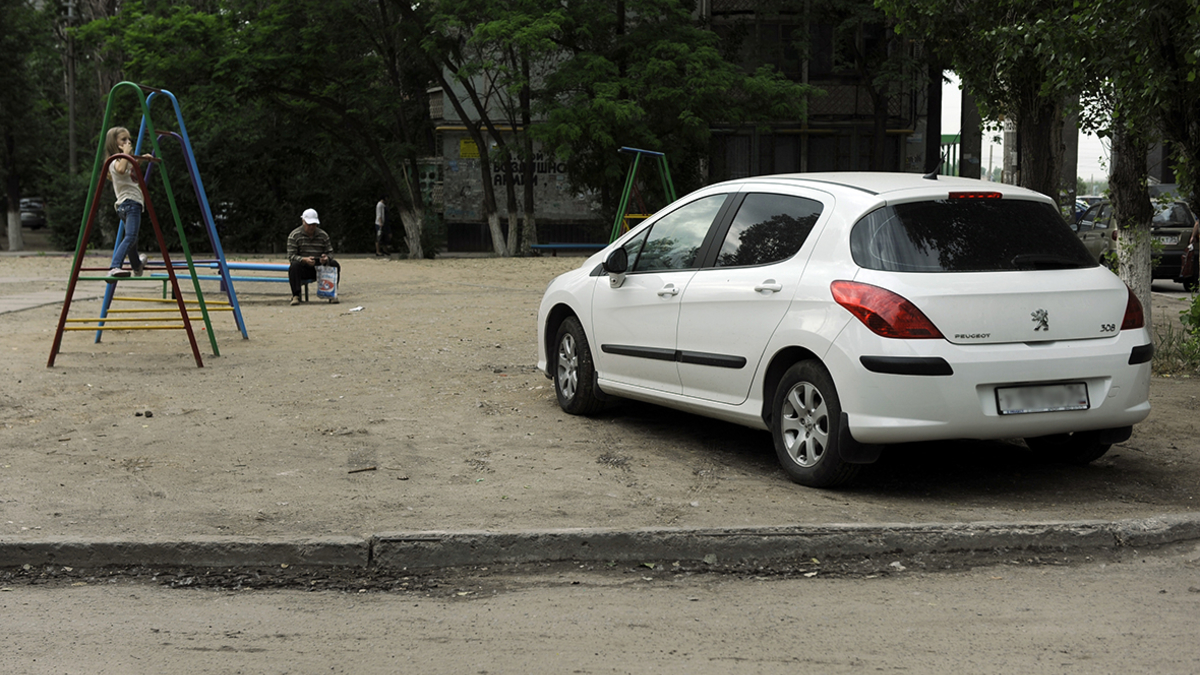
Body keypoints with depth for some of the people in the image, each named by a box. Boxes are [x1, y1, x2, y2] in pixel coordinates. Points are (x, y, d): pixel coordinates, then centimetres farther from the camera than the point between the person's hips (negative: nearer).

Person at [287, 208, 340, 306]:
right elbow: (291, 256, -11)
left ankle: (332, 294, -15)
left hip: (319, 269, 3)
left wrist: (327, 258, -20)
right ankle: (296, 296, -35)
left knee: (334, 264, -22)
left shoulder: (323, 235, 8)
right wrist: (304, 259, -31)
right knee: (294, 265, -36)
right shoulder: (294, 235, -2)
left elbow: (330, 253, 7)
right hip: (303, 269, -3)